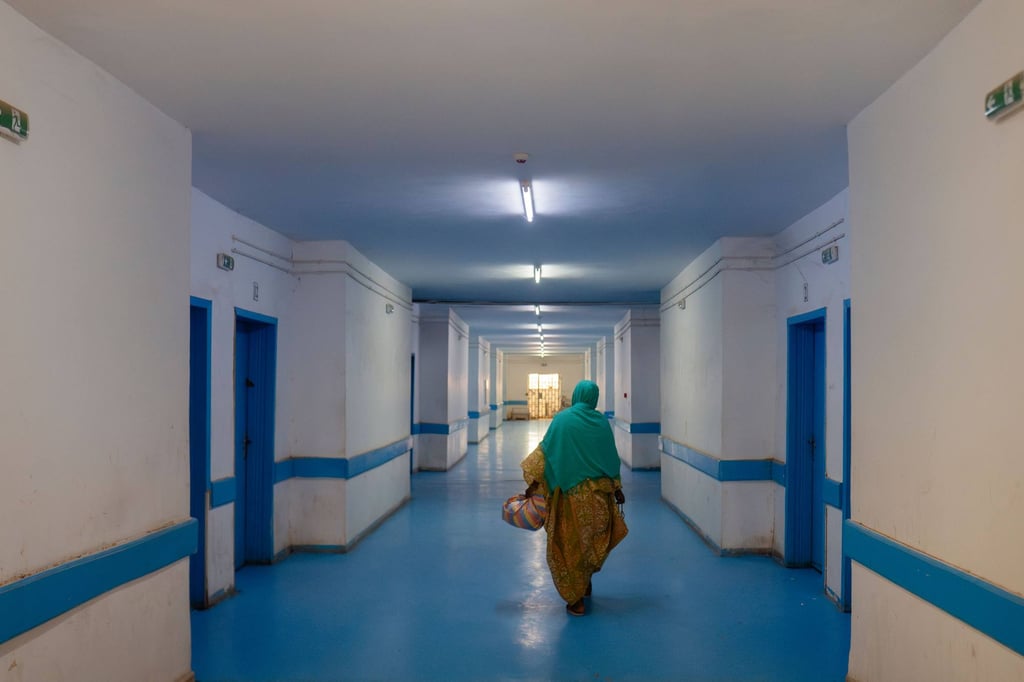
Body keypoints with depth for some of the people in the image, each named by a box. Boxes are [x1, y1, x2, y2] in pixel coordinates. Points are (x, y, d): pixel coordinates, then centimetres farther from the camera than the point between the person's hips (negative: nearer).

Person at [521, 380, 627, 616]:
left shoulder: (562, 419, -7)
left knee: (571, 543, 6)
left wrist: (533, 479, -1)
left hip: (572, 492, -2)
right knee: (595, 538, 22)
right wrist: (617, 487, 12)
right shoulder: (601, 421, 0)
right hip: (599, 492, 2)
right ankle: (586, 582, 29)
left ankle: (576, 599, 8)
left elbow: (546, 449, -8)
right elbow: (611, 457, 4)